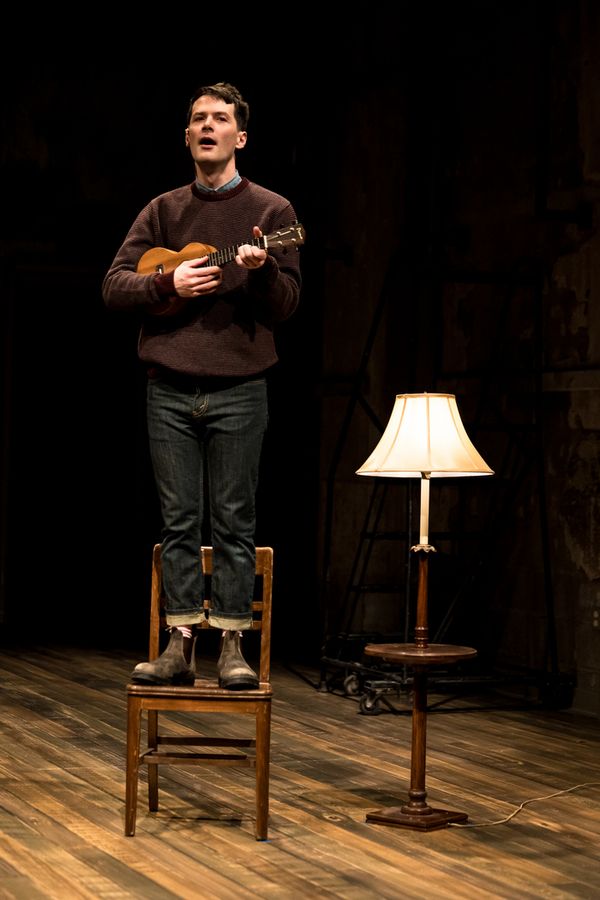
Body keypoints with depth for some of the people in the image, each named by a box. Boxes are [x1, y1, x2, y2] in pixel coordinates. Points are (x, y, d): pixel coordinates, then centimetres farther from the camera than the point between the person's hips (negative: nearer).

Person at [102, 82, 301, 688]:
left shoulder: (270, 210, 4)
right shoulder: (163, 211, 12)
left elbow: (286, 306, -2)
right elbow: (113, 286, 5)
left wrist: (262, 267, -22)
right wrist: (169, 282, -12)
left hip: (238, 390, -2)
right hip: (170, 389, 3)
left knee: (233, 521, 0)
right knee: (179, 521, 4)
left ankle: (232, 647, 5)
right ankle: (180, 646, 8)